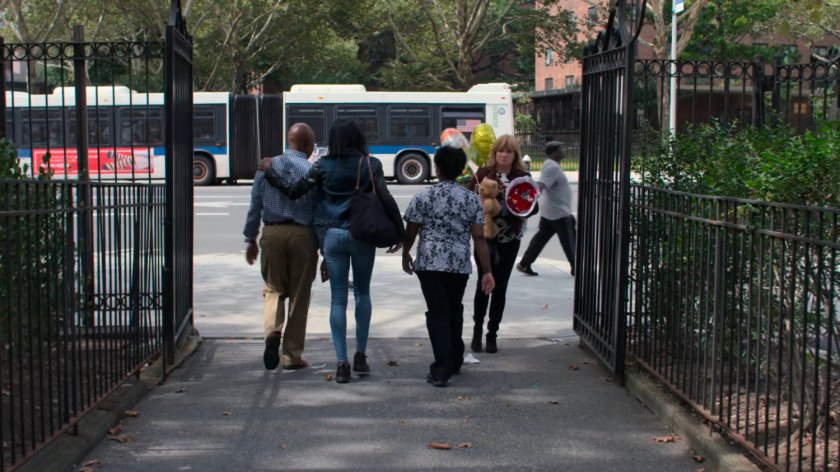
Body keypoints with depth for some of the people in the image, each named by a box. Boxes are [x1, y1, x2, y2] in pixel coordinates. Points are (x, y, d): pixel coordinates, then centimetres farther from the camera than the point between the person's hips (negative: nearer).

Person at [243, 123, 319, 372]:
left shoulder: (267, 166, 5)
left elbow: (255, 206, 7)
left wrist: (251, 240, 16)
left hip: (272, 233, 2)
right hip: (303, 234, -2)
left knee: (273, 288, 18)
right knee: (299, 295, 8)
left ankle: (273, 330, -11)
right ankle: (292, 355, 13)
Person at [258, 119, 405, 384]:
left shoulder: (323, 166, -3)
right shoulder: (371, 165, -3)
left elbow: (294, 191, -4)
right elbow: (386, 200, -8)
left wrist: (269, 172, 10)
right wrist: (400, 233, 1)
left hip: (332, 235, 0)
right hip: (362, 235, 0)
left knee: (338, 298, 4)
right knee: (362, 293, 16)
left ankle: (342, 363, 0)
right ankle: (360, 356, 18)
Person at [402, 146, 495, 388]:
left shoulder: (424, 196, -6)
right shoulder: (472, 199, 1)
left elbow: (410, 231, -2)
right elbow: (479, 238, -2)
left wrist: (405, 254, 17)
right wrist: (487, 271, 1)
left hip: (430, 262, -3)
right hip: (460, 264, 3)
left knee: (438, 313, 0)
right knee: (454, 310, 21)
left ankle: (442, 368, -7)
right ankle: (455, 361, 31)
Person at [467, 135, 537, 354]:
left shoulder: (523, 177, 2)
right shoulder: (483, 173, -1)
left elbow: (534, 207, 4)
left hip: (510, 239, 1)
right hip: (485, 235, -1)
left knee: (500, 286, 6)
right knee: (483, 283, -2)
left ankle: (492, 334, 15)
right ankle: (477, 331, 14)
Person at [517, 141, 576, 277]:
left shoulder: (551, 165, 13)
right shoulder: (552, 167, -19)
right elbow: (540, 185, -32)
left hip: (550, 211, 10)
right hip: (559, 212, -10)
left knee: (541, 238, 10)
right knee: (568, 241, 2)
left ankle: (524, 264, 9)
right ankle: (575, 268, 12)